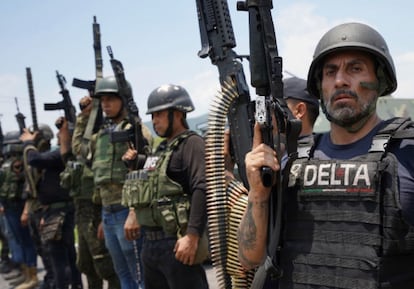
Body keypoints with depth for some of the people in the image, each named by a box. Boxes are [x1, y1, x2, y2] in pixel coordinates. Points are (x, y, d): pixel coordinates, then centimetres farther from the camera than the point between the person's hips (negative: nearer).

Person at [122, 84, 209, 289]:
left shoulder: (191, 144, -8)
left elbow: (202, 189, -21)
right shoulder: (162, 149, 20)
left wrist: (192, 236, -27)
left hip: (176, 243, -9)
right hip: (150, 243, 9)